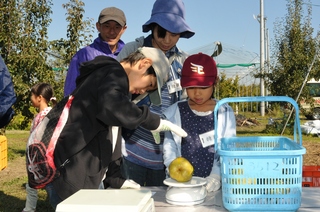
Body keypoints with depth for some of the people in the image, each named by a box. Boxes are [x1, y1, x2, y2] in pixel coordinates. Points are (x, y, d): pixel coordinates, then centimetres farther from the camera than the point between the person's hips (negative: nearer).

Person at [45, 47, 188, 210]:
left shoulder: (112, 80, 20)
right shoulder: (114, 74, -11)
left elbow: (109, 138, 22)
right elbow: (111, 107, -36)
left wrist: (115, 178, 17)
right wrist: (153, 121, -23)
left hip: (83, 176, 10)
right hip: (70, 176, -10)